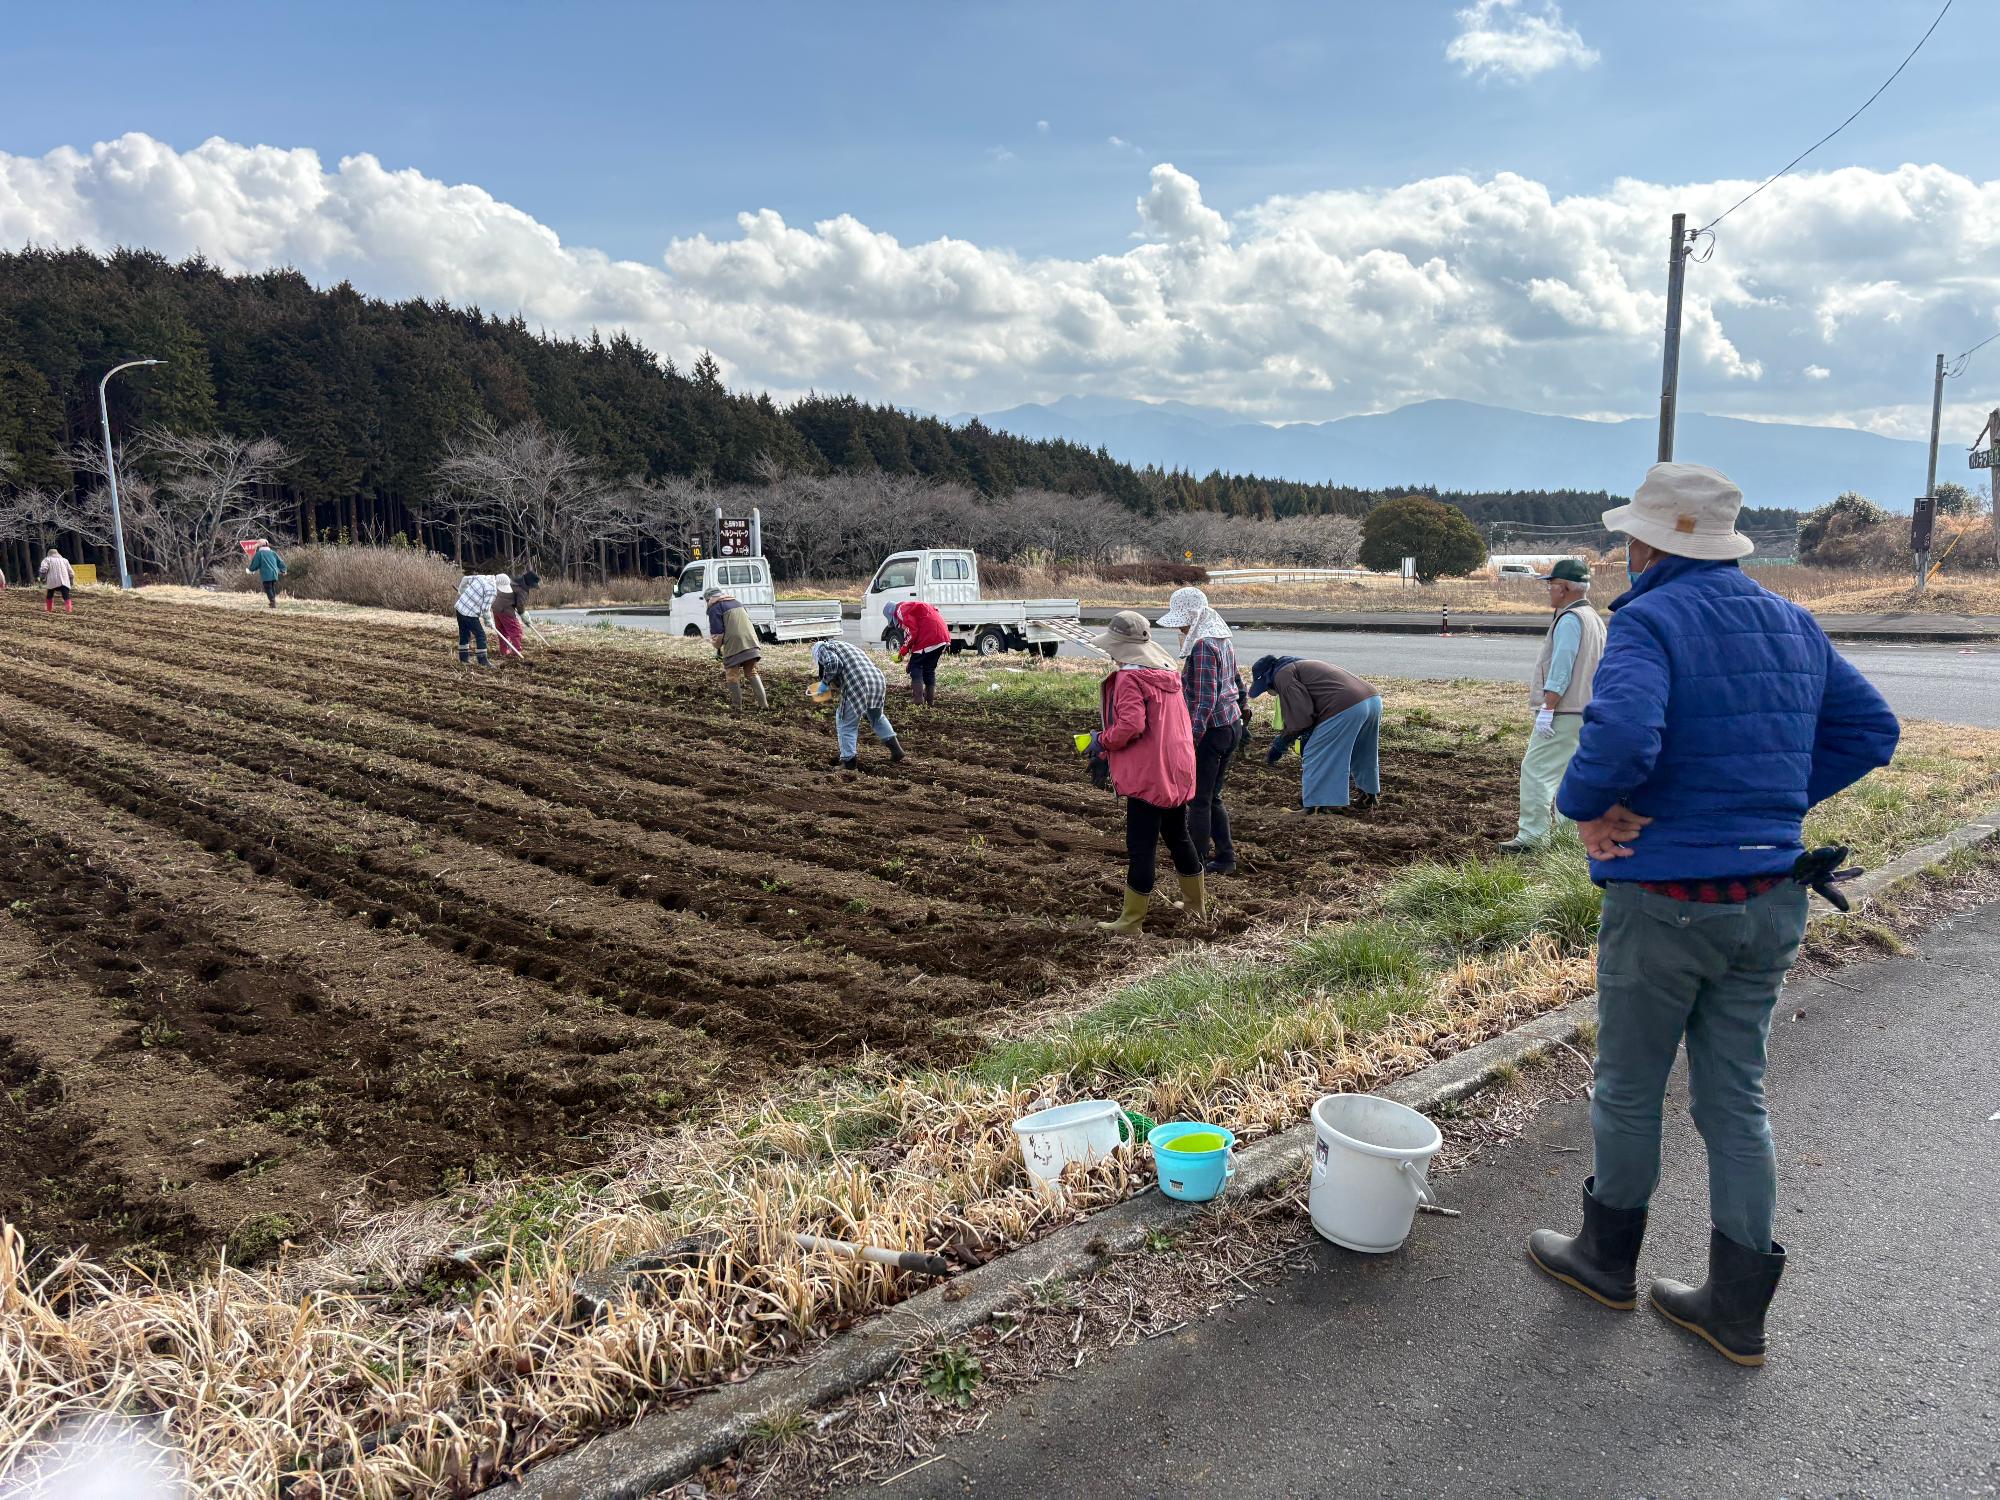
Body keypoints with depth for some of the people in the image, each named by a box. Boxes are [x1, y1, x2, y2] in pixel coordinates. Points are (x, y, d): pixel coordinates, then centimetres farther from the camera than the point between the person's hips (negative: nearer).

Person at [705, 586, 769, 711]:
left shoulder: (715, 608, 1)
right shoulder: (737, 602, 24)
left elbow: (717, 632, -5)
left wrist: (717, 647, 12)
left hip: (734, 646, -7)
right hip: (751, 643, 7)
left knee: (732, 677, 4)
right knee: (752, 673, 15)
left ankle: (737, 707, 5)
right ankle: (764, 703, 8)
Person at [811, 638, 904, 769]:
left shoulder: (823, 648, 9)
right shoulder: (848, 646, 34)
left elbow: (832, 662, -13)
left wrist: (826, 682, 1)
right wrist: (836, 685, 30)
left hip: (856, 688, -8)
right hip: (878, 681, 8)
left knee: (846, 724, 10)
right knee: (877, 718, 30)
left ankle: (849, 759, 13)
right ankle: (895, 749, 31)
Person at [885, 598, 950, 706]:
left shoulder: (902, 610, -1)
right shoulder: (912, 606, 30)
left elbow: (912, 632, -12)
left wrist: (903, 650, -2)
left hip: (930, 639, -9)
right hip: (943, 636, 9)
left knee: (915, 666, 2)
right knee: (930, 669, 17)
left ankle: (918, 699, -5)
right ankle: (930, 700, 19)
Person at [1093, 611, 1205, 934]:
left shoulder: (1129, 678, -16)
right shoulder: (1167, 672, 11)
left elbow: (1131, 725, -28)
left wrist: (1103, 740, -10)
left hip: (1147, 776, -9)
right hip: (1179, 772, 9)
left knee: (1141, 847, -1)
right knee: (1178, 837, 23)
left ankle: (1131, 922, 6)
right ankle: (1197, 903, 36)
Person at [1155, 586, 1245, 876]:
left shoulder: (1202, 646, -18)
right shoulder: (1223, 640, 11)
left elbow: (1205, 700, -23)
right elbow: (1235, 684, 20)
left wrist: (1191, 738, -26)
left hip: (1211, 729, -9)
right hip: (1232, 725, 9)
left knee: (1198, 800, 2)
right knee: (1212, 797, 18)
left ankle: (1197, 863, 9)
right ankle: (1225, 857, 21)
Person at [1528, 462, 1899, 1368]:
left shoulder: (1649, 622, -16)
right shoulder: (1792, 625, 8)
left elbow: (1621, 733, -34)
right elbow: (1869, 731, 16)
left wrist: (1584, 805, -16)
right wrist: (1772, 803, 12)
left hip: (1667, 903, -7)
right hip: (1771, 903, 7)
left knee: (1628, 1090, 12)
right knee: (1735, 1099, 15)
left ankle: (1607, 1259, 32)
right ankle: (1737, 1307, 24)